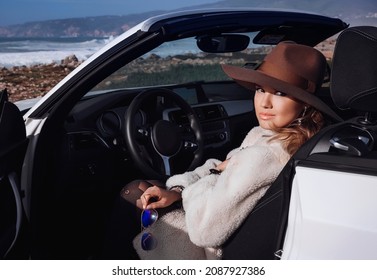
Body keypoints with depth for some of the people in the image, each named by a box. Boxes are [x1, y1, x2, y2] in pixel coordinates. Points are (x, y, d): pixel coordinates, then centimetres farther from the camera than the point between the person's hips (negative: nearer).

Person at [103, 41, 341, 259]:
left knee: (132, 194, 9)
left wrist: (215, 172, -16)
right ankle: (121, 250, 42)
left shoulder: (263, 156, -35)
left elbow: (205, 230, -33)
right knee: (139, 187, 20)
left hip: (212, 251, -8)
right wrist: (177, 191, -10)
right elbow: (221, 170, 4)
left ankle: (118, 255, 37)